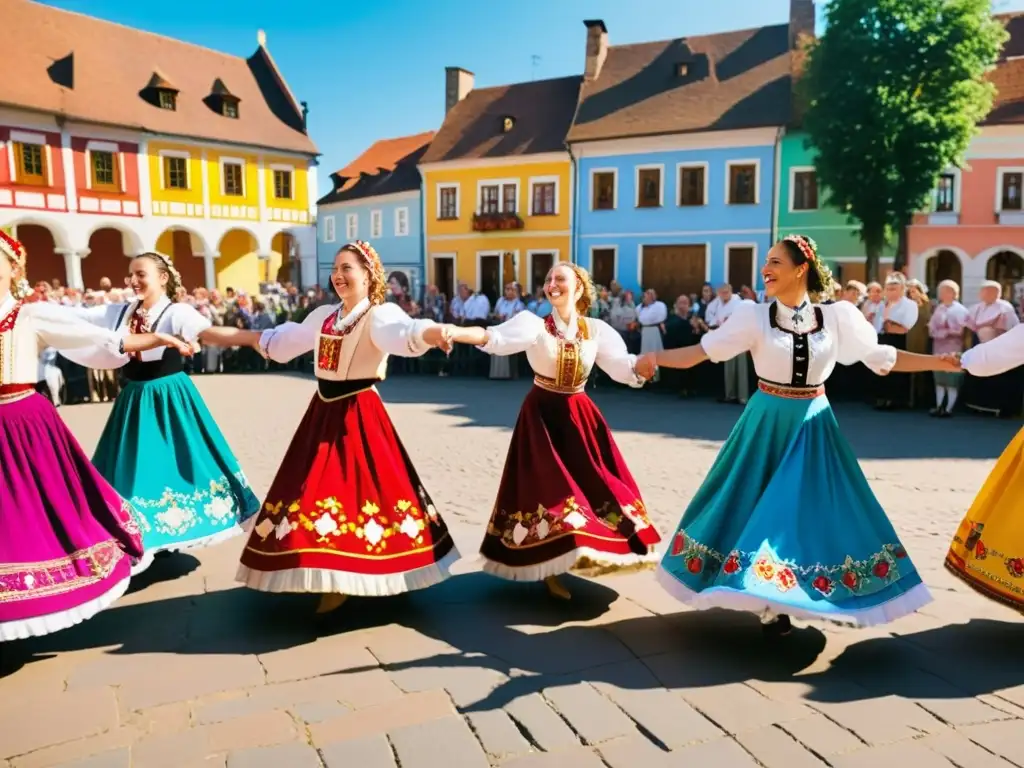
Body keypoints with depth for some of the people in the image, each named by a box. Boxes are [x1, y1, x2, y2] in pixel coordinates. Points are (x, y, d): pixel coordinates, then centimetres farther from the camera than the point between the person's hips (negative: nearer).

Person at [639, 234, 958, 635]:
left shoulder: (837, 316, -4)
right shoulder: (754, 316, -8)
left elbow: (881, 357, 3)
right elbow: (702, 351, -13)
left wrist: (941, 362, -3)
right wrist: (655, 358, -27)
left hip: (813, 425, 2)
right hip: (767, 421, -1)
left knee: (813, 507, 6)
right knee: (759, 504, 2)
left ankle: (778, 599, 25)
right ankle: (768, 600, 20)